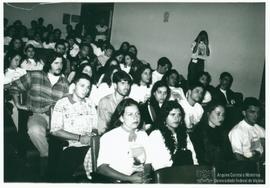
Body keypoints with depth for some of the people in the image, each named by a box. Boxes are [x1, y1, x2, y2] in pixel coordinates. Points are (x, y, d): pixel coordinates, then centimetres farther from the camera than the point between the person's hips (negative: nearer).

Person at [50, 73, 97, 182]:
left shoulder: (90, 104, 16)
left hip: (89, 146, 4)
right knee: (63, 172, -30)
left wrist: (93, 135, -7)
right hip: (70, 147, -4)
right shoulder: (62, 104, 2)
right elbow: (55, 131, -5)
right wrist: (79, 138, -12)